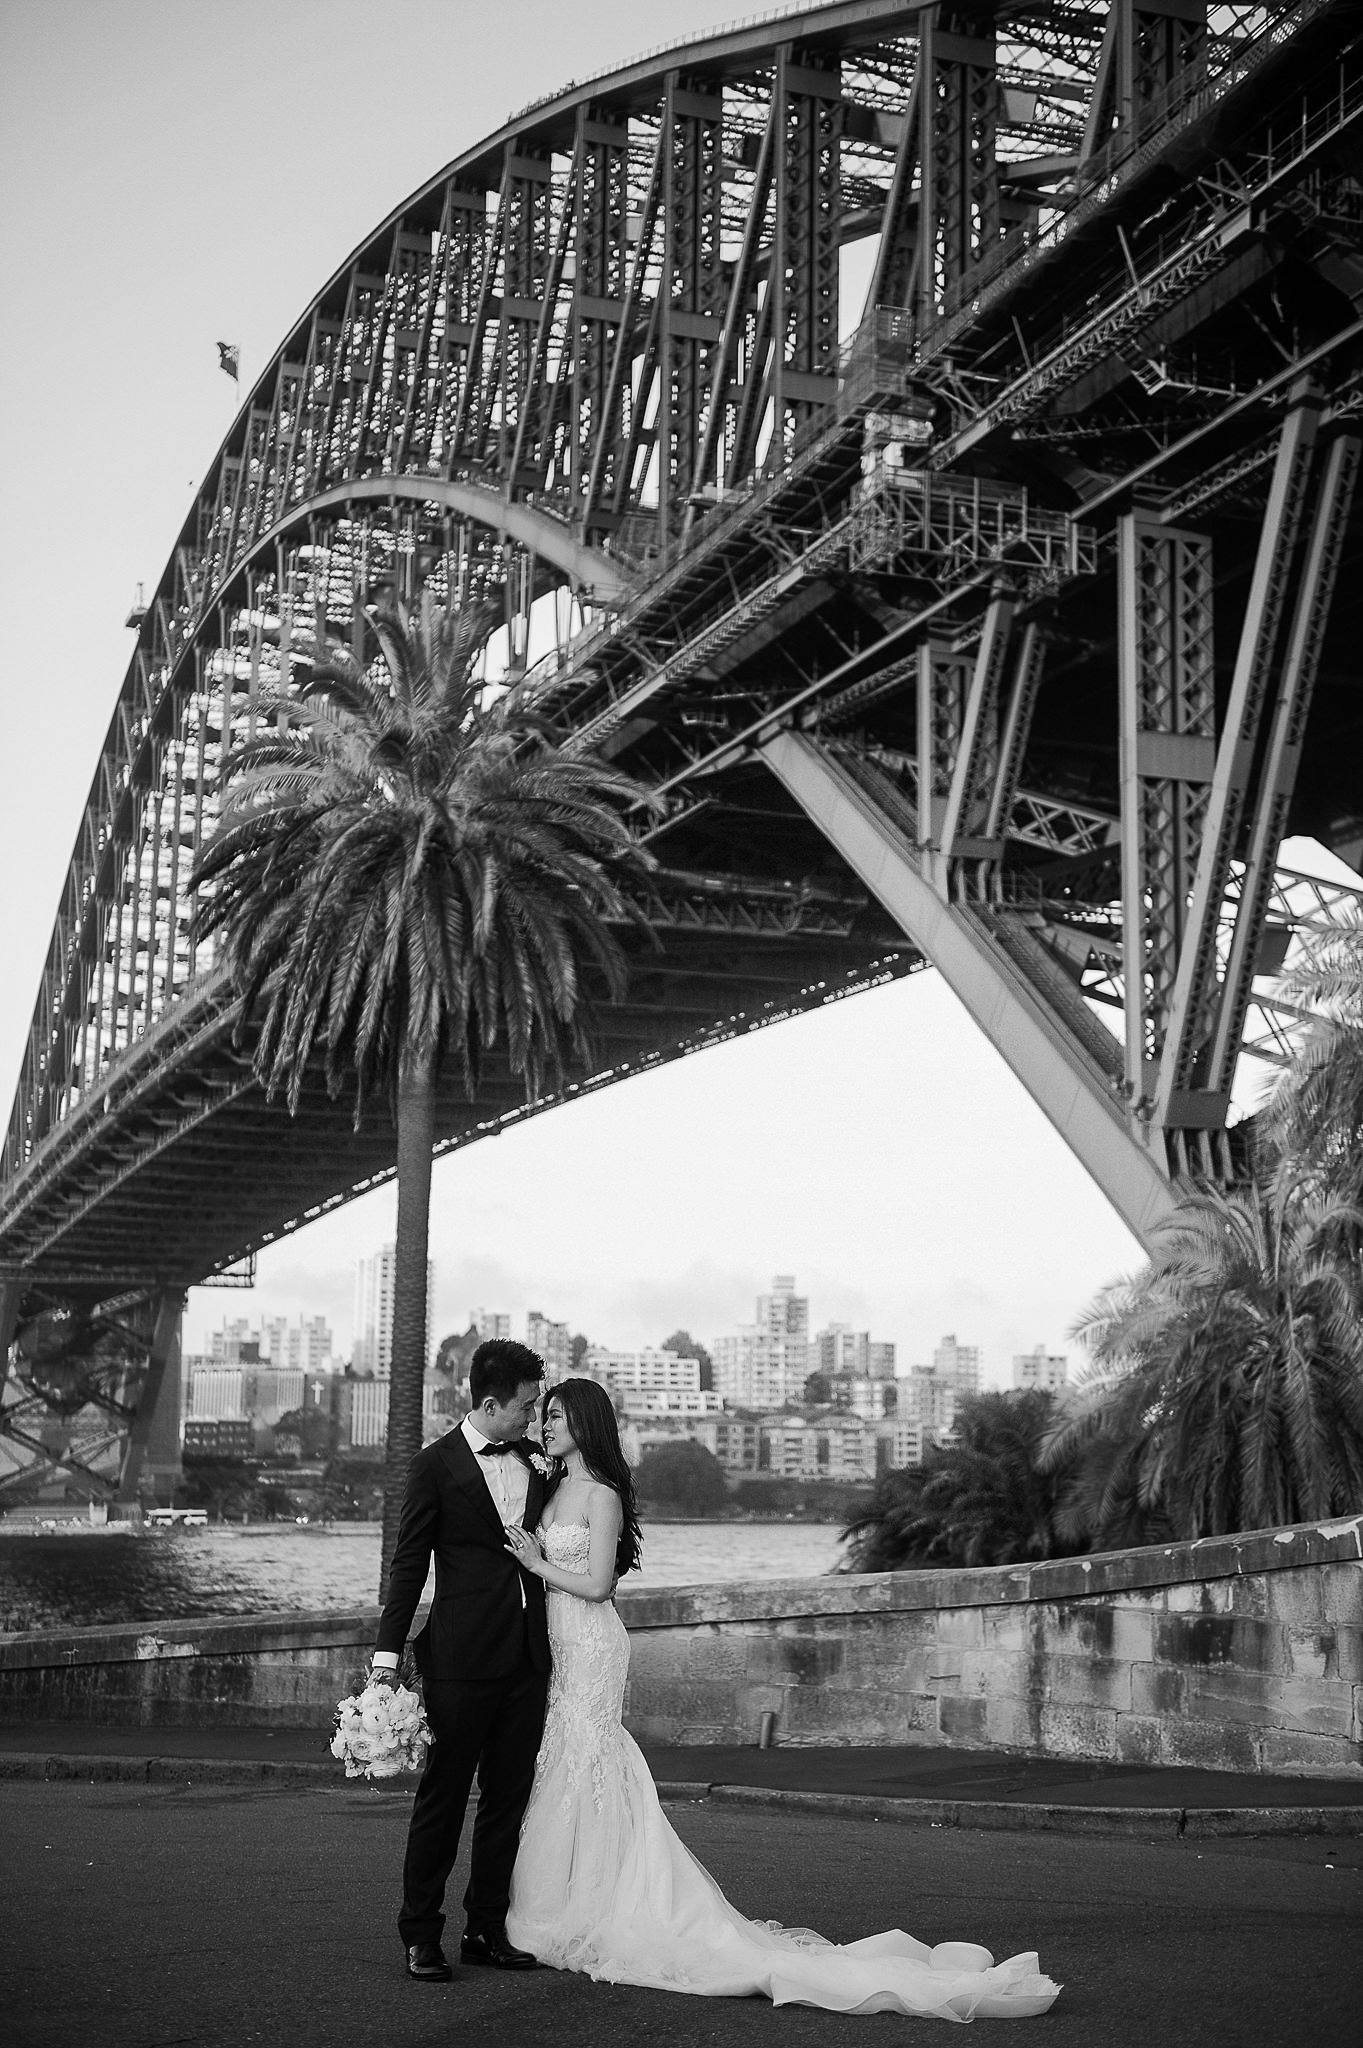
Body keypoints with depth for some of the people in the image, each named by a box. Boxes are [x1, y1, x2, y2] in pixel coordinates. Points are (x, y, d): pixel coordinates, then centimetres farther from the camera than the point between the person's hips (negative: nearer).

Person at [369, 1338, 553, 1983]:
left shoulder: (536, 1462, 11)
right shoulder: (436, 1465, -4)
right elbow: (409, 1563, -5)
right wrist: (388, 1652, -9)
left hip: (526, 1656, 5)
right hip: (462, 1657, -5)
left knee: (508, 1798, 11)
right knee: (441, 1797, 2)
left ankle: (487, 1930, 21)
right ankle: (420, 1936, 11)